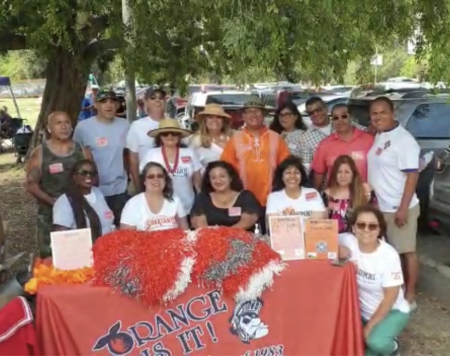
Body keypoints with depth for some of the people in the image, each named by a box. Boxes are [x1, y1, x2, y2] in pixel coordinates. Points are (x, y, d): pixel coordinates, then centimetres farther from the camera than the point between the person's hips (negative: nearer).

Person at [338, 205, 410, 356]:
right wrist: (337, 249, -25)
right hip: (361, 310, 4)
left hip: (391, 311, -4)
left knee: (376, 342, -31)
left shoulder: (389, 255, -22)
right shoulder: (347, 241, -15)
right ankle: (375, 337, 16)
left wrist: (370, 326, -16)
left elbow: (391, 296, -17)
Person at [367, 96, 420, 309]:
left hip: (398, 208, -8)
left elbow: (412, 175, -18)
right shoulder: (377, 137, 8)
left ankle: (410, 297, 14)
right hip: (380, 207, 8)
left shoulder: (403, 139, -15)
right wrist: (372, 200, 6)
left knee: (406, 251, 3)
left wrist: (403, 208, -20)